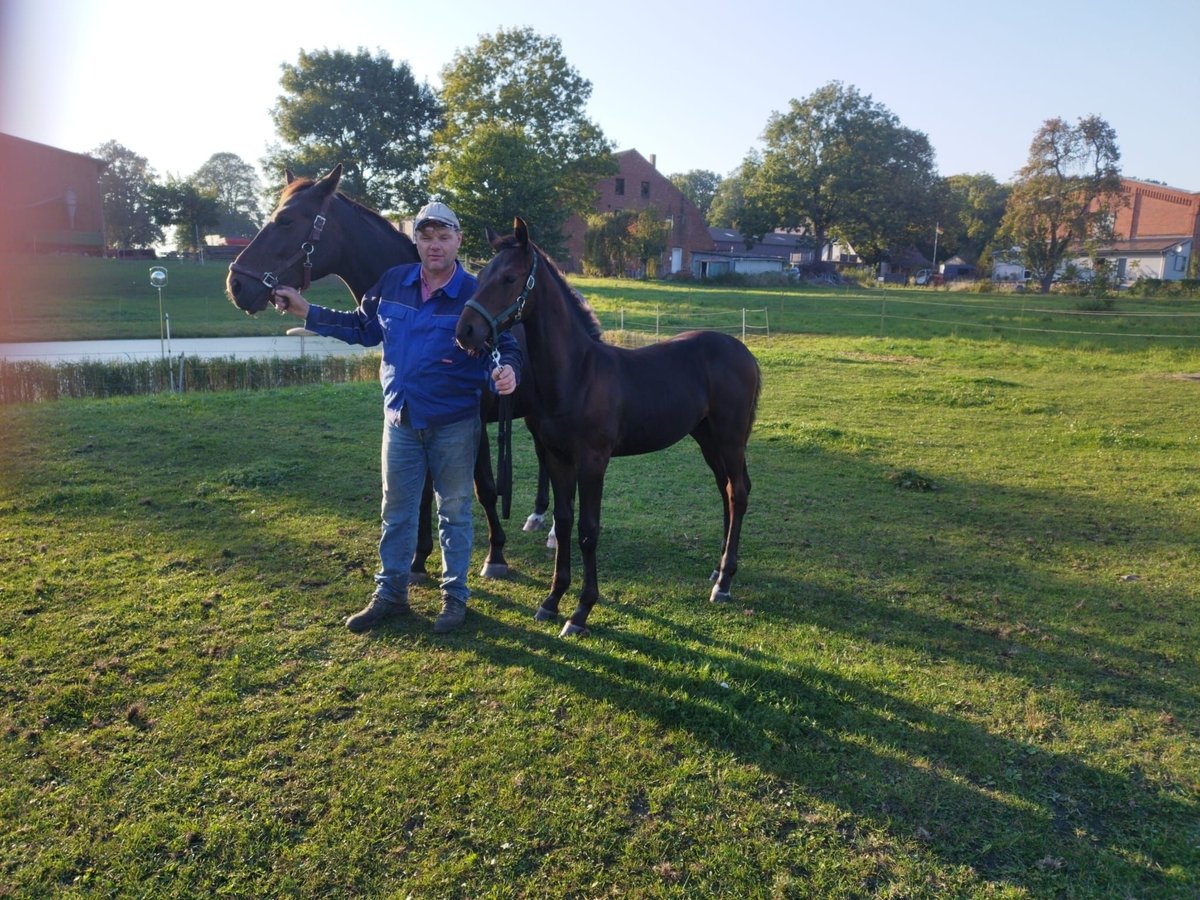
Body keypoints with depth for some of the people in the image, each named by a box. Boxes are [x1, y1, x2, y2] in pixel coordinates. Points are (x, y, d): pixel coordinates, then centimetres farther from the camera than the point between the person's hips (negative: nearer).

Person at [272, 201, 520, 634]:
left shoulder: (477, 294, -12)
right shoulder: (393, 282, -1)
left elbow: (505, 347, -12)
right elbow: (362, 327, 13)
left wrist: (506, 373, -35)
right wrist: (306, 311, 7)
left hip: (454, 424, -4)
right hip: (400, 420, 4)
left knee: (454, 511, 9)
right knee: (396, 510, 13)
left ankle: (455, 596, 24)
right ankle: (390, 594, 29)